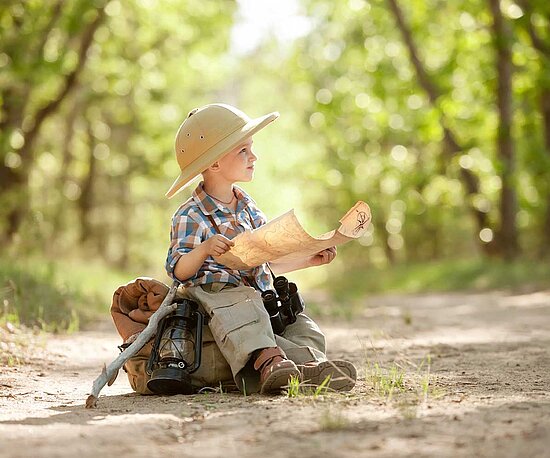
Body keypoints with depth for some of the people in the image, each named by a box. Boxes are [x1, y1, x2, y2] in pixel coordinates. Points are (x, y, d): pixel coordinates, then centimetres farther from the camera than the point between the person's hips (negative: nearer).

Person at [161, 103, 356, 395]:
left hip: (258, 297, 7)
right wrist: (204, 249, -33)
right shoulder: (191, 217, -4)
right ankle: (268, 357, -60)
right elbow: (178, 270, -15)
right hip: (216, 292, -7)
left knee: (308, 333, -14)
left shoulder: (247, 207, 19)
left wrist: (310, 259, 17)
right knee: (242, 306, -40)